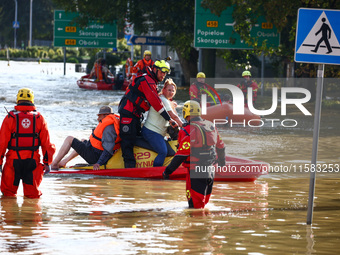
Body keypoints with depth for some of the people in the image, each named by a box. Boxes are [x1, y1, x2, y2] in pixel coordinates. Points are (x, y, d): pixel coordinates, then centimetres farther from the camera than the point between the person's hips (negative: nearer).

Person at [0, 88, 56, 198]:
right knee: (33, 194, 9)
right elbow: (46, 143, 6)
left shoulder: (10, 117, -2)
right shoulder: (39, 118, 3)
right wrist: (47, 162, 14)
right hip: (33, 159, 1)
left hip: (13, 159, -1)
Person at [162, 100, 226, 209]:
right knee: (204, 201, 19)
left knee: (195, 204, -6)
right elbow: (220, 146, 20)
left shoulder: (187, 131, -16)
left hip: (195, 172, -7)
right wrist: (222, 160, 39)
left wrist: (168, 170, -10)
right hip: (211, 171, 7)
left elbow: (182, 154, -18)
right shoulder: (211, 126, 7)